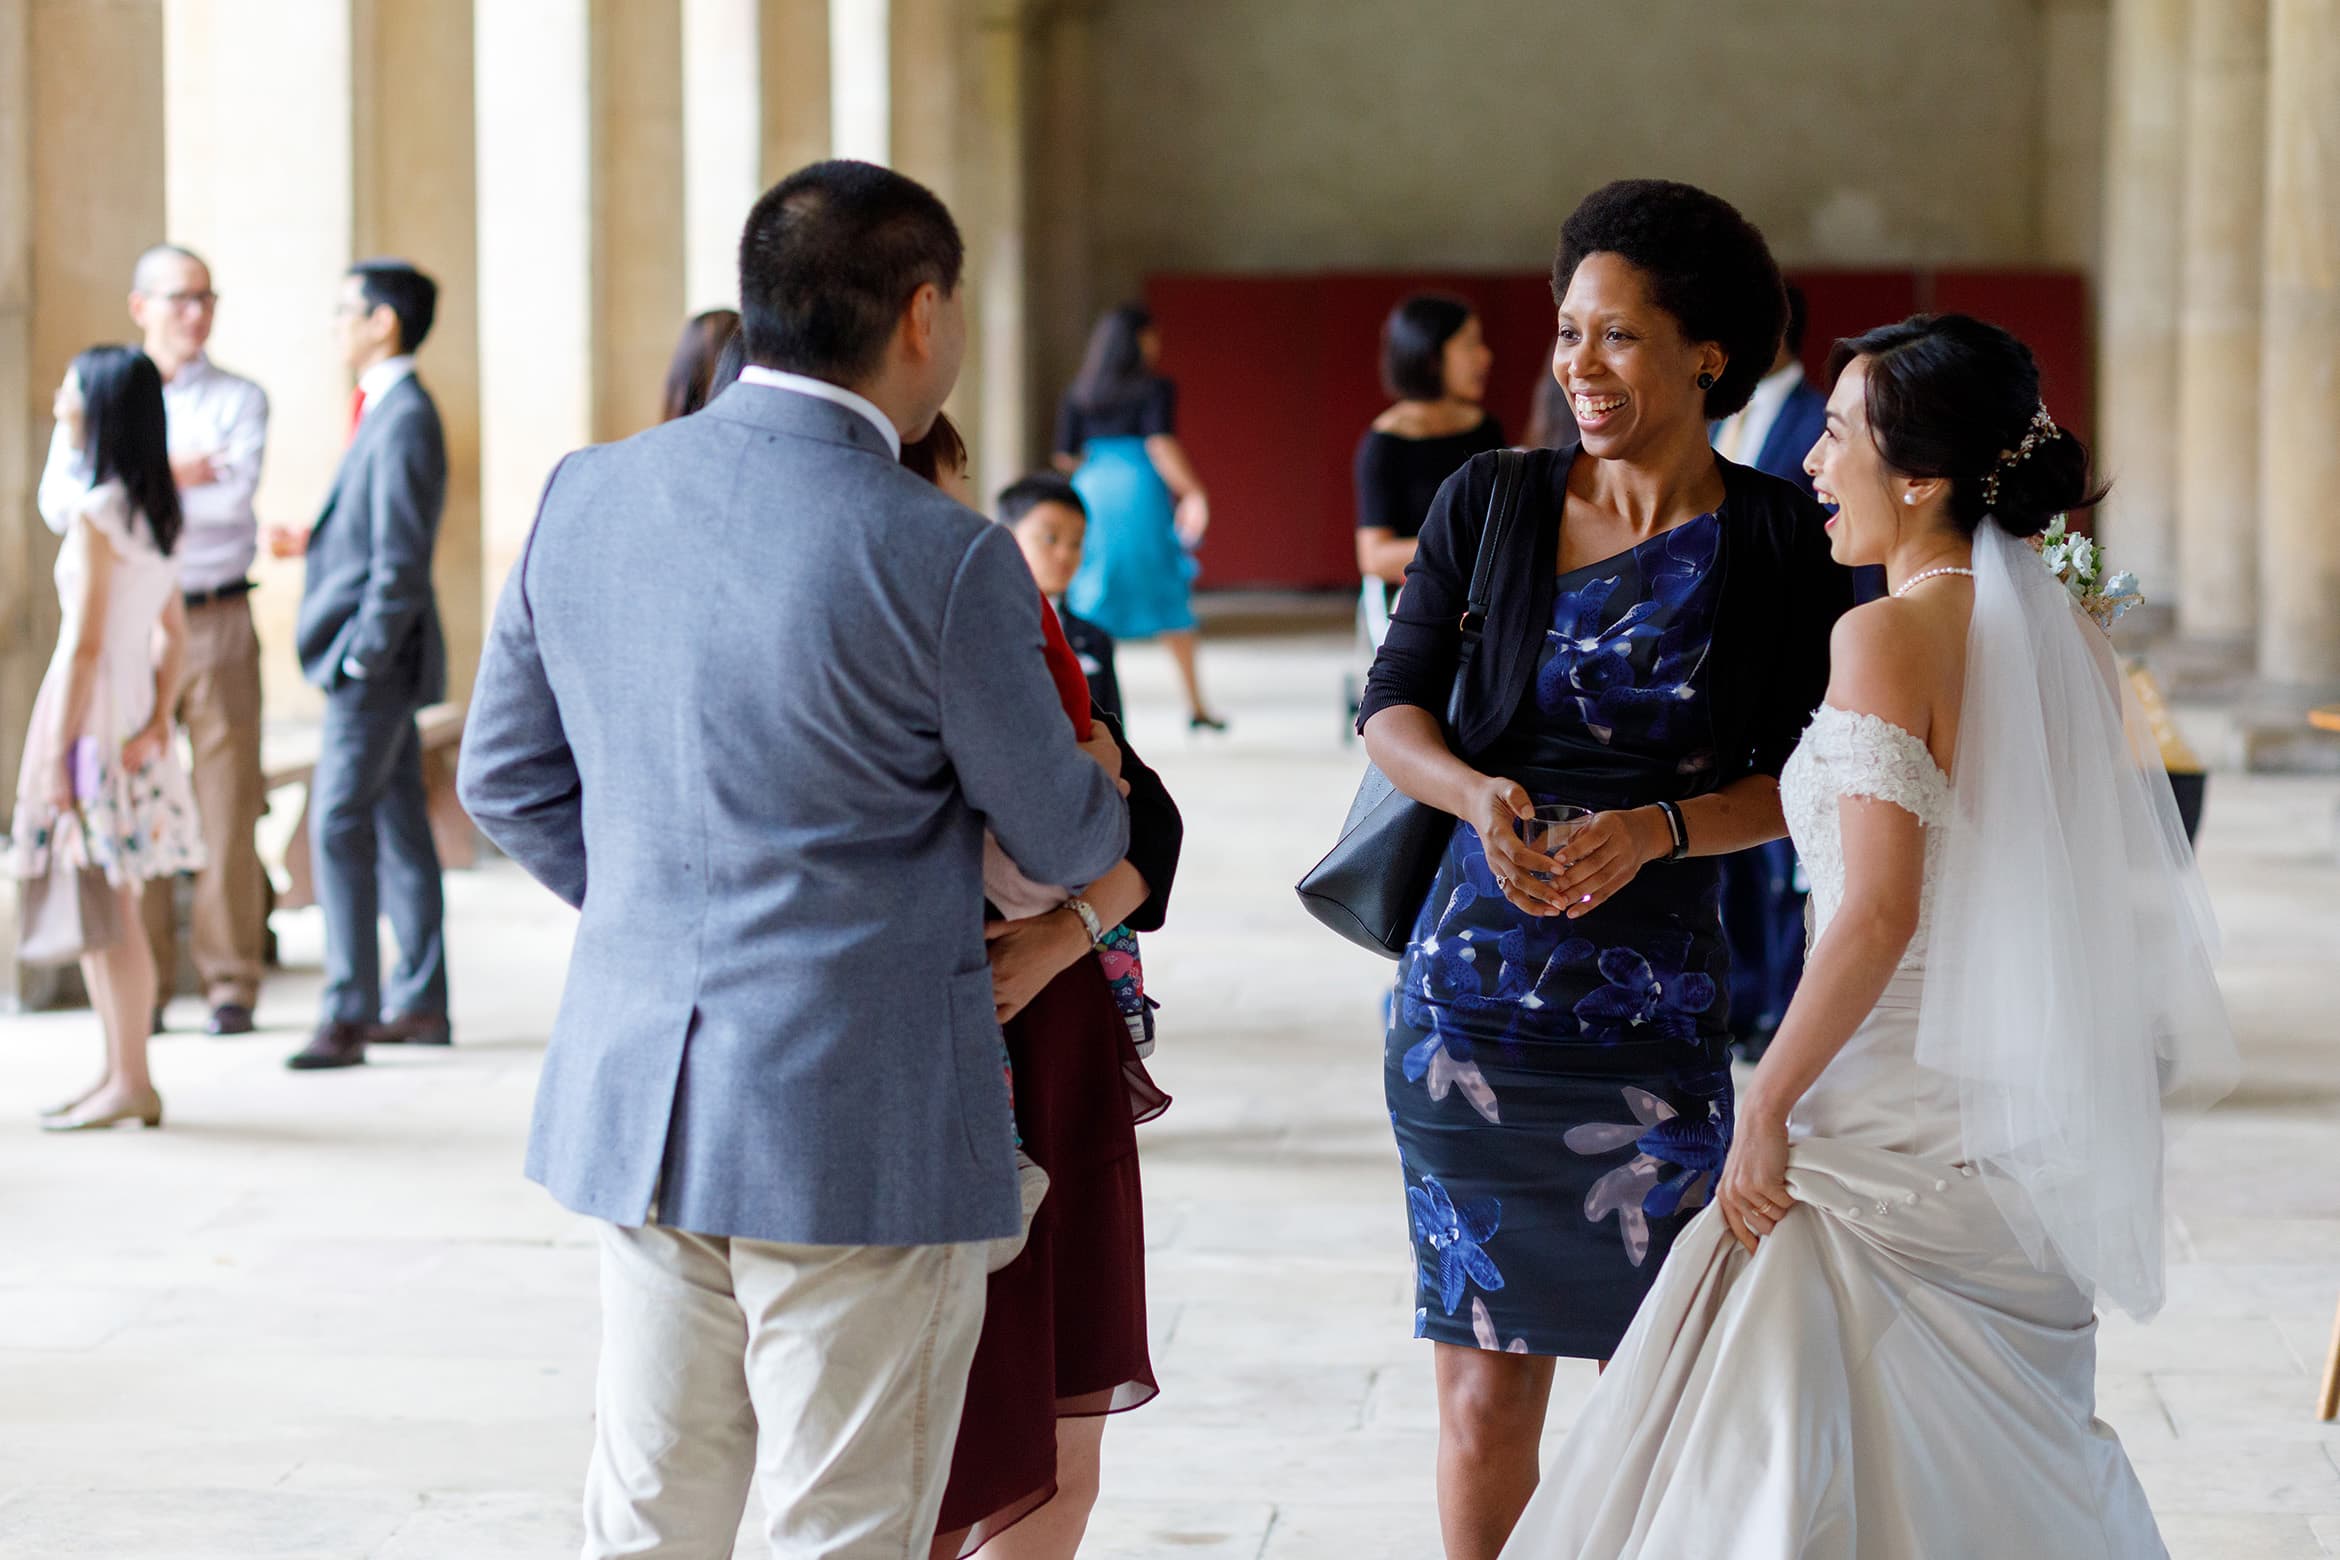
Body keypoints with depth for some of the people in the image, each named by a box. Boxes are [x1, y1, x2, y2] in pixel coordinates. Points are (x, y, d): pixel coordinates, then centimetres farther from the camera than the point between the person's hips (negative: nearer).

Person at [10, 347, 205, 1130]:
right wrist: (159, 720, 6)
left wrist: (56, 757, -15)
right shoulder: (156, 515, 11)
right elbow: (173, 634, 13)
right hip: (132, 713, 8)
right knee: (110, 913, 13)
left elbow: (84, 644, -16)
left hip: (91, 714, -8)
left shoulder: (97, 516, -14)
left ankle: (128, 1082, -2)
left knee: (102, 915, -4)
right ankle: (124, 1074, 17)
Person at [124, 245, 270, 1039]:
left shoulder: (239, 400, 6)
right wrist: (171, 475, -10)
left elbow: (232, 493, -11)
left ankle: (232, 987, 1)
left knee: (227, 807, -3)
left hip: (216, 622, -1)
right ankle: (142, 990, 6)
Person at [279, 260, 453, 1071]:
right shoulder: (386, 411, 14)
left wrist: (360, 657, -20)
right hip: (375, 662, 10)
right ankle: (420, 1003, 18)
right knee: (396, 825, 13)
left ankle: (348, 1013, -9)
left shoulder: (403, 420, -17)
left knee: (339, 826, -11)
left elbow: (401, 562, -21)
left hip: (376, 661, -10)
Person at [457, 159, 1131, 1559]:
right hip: (862, 1124, -6)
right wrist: (1107, 791, 21)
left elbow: (508, 779, 11)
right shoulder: (944, 562, -16)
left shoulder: (587, 496, 1)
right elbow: (1060, 840, -2)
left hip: (634, 1096, 6)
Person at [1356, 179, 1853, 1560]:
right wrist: (1475, 791, -17)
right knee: (1484, 1394, 4)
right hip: (1476, 994, 1)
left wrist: (1658, 830, -18)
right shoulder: (1491, 504, 5)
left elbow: (1803, 776, 0)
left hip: (1661, 1017, -1)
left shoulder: (1779, 541, 0)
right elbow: (1394, 708, 4)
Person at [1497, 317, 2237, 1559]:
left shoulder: (1887, 635, -15)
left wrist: (1766, 1108, -15)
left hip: (1893, 1126, -8)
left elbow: (1880, 913, -21)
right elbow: (2117, 895, 13)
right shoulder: (2068, 636, 8)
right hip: (2031, 1126, 8)